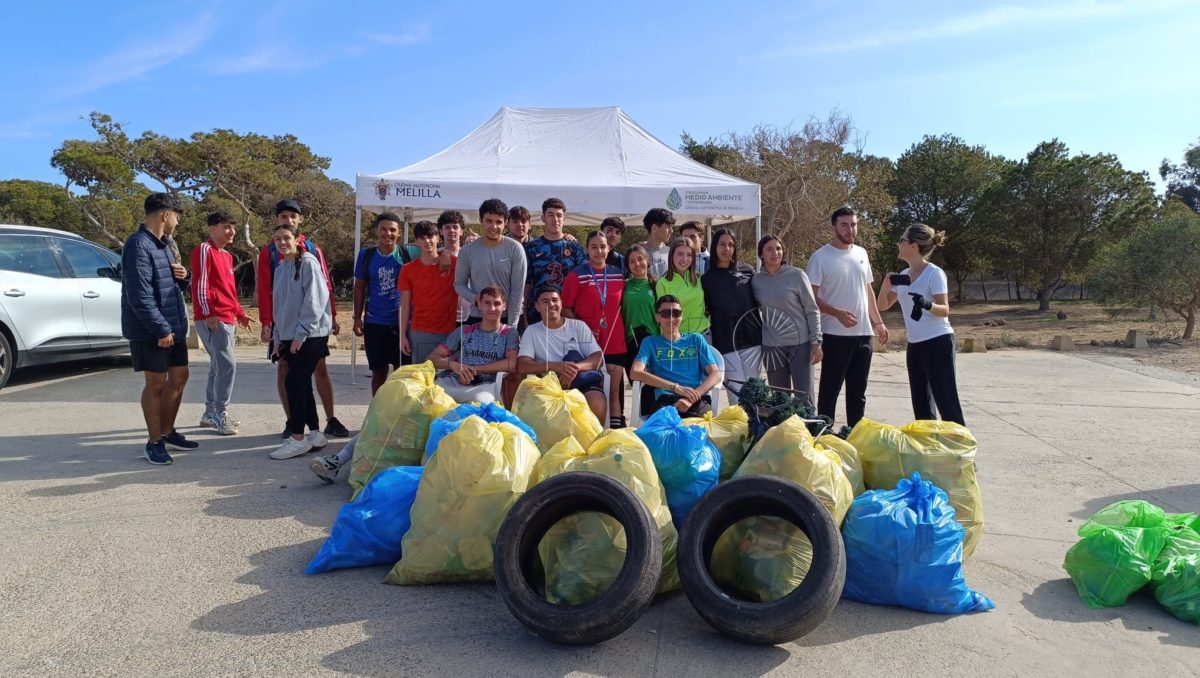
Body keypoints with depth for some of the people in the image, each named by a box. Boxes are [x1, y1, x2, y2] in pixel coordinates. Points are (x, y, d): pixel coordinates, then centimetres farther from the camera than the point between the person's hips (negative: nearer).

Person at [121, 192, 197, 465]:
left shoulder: (162, 243, 14)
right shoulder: (138, 245, -17)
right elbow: (140, 295, -23)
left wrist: (181, 275, 1)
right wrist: (161, 328, -23)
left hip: (173, 325, 9)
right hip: (150, 331, -9)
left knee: (179, 377, 15)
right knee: (156, 383, 0)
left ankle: (167, 432, 29)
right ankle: (154, 442, 13)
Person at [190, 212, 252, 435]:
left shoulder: (226, 255, 20)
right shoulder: (204, 250, -8)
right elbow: (199, 284, -16)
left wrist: (239, 313, 21)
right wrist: (208, 313, -21)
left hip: (228, 319, 10)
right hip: (212, 319, -10)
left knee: (218, 366, 12)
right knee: (227, 364, -13)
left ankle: (210, 413, 20)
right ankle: (220, 415, -6)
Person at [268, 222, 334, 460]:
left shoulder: (308, 263, -8)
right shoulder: (280, 268, 15)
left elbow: (314, 300, -15)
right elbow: (279, 305, 19)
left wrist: (301, 333, -16)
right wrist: (278, 337, 14)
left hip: (310, 335, -8)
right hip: (290, 336, 8)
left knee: (294, 384, -10)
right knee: (302, 386, 8)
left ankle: (297, 438, -2)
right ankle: (315, 434, 17)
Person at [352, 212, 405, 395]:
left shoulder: (407, 253, -4)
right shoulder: (366, 254, 2)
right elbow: (359, 286, 8)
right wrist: (357, 317, 4)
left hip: (402, 321, -1)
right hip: (374, 323, 2)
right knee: (378, 372, 11)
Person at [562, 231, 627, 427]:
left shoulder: (618, 275, 8)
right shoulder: (576, 275, -3)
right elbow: (566, 308, -3)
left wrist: (622, 331, 7)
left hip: (615, 342, 3)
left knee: (614, 391, 8)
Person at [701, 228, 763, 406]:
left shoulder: (747, 271, 9)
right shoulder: (707, 278, 5)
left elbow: (759, 300, 14)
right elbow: (703, 311, 7)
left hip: (752, 339, 2)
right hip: (726, 343, -2)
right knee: (738, 396, -5)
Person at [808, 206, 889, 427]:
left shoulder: (861, 253, 11)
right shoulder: (821, 257, -8)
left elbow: (868, 289, 19)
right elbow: (811, 297, -12)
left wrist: (878, 321, 15)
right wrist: (838, 313, -25)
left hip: (863, 333, 6)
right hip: (835, 334, -6)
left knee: (858, 391, 14)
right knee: (829, 390, 1)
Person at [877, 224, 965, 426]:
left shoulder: (934, 273, -10)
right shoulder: (903, 276, 10)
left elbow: (944, 310, -14)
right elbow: (883, 305, 13)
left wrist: (927, 304, -35)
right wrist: (886, 284, -5)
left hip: (938, 343, -8)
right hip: (915, 345, 8)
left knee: (946, 402, -8)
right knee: (921, 405, 11)